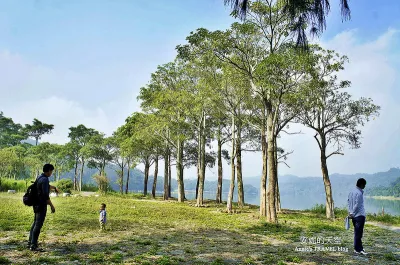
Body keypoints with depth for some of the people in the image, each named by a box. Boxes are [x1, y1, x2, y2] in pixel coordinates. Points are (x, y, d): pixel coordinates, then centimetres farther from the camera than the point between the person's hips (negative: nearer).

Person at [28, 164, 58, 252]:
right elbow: (45, 195, -25)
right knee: (38, 225, -7)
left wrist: (54, 187, 50)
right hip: (42, 205, -10)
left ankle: (30, 242, 26)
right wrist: (52, 206, -19)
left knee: (35, 223, 18)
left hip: (36, 204, 10)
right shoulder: (45, 179, -20)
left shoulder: (40, 177, 10)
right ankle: (33, 245, -4)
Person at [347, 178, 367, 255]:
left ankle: (359, 248, 25)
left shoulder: (352, 191, 9)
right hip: (359, 215, -9)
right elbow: (357, 205, -19)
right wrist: (353, 213, -10)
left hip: (354, 216, 9)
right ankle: (358, 249, 4)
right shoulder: (359, 193, -18)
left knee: (357, 232, 16)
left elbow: (348, 201, 14)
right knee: (358, 233, -2)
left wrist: (350, 212, 14)